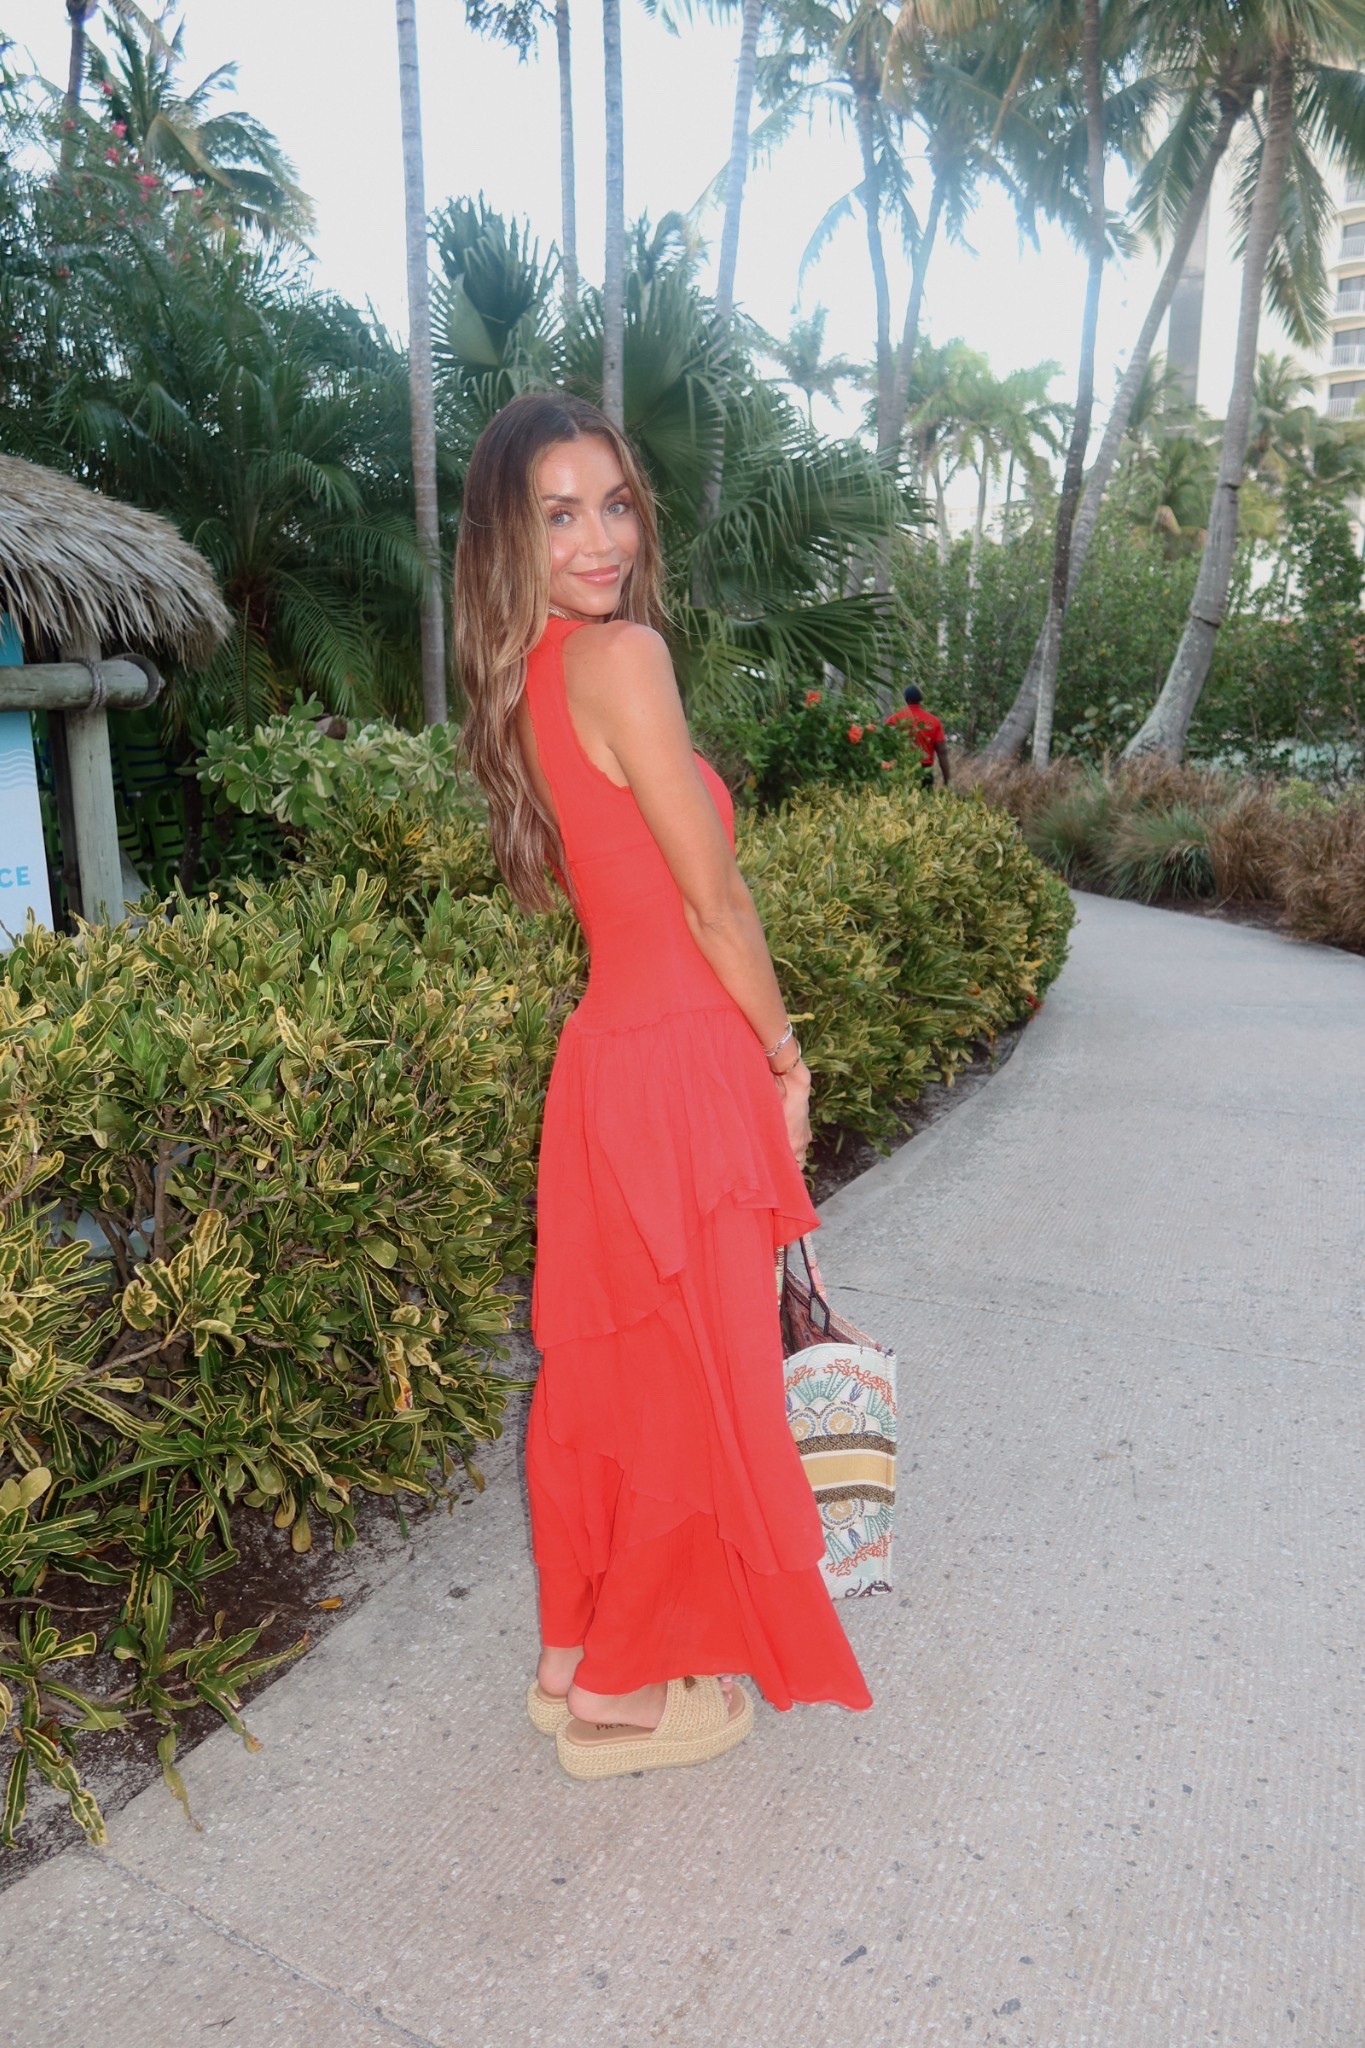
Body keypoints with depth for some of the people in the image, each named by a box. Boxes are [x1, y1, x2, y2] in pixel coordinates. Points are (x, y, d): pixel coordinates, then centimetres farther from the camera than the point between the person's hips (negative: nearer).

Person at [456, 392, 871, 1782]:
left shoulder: (531, 677, 10)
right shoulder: (622, 654, -17)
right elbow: (714, 898, -16)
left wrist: (749, 1057, 16)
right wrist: (786, 1058, -2)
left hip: (610, 1049, 9)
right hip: (680, 1061, -8)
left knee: (607, 1365, 19)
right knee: (690, 1383, 8)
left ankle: (570, 1652, 38)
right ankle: (621, 1692, 28)